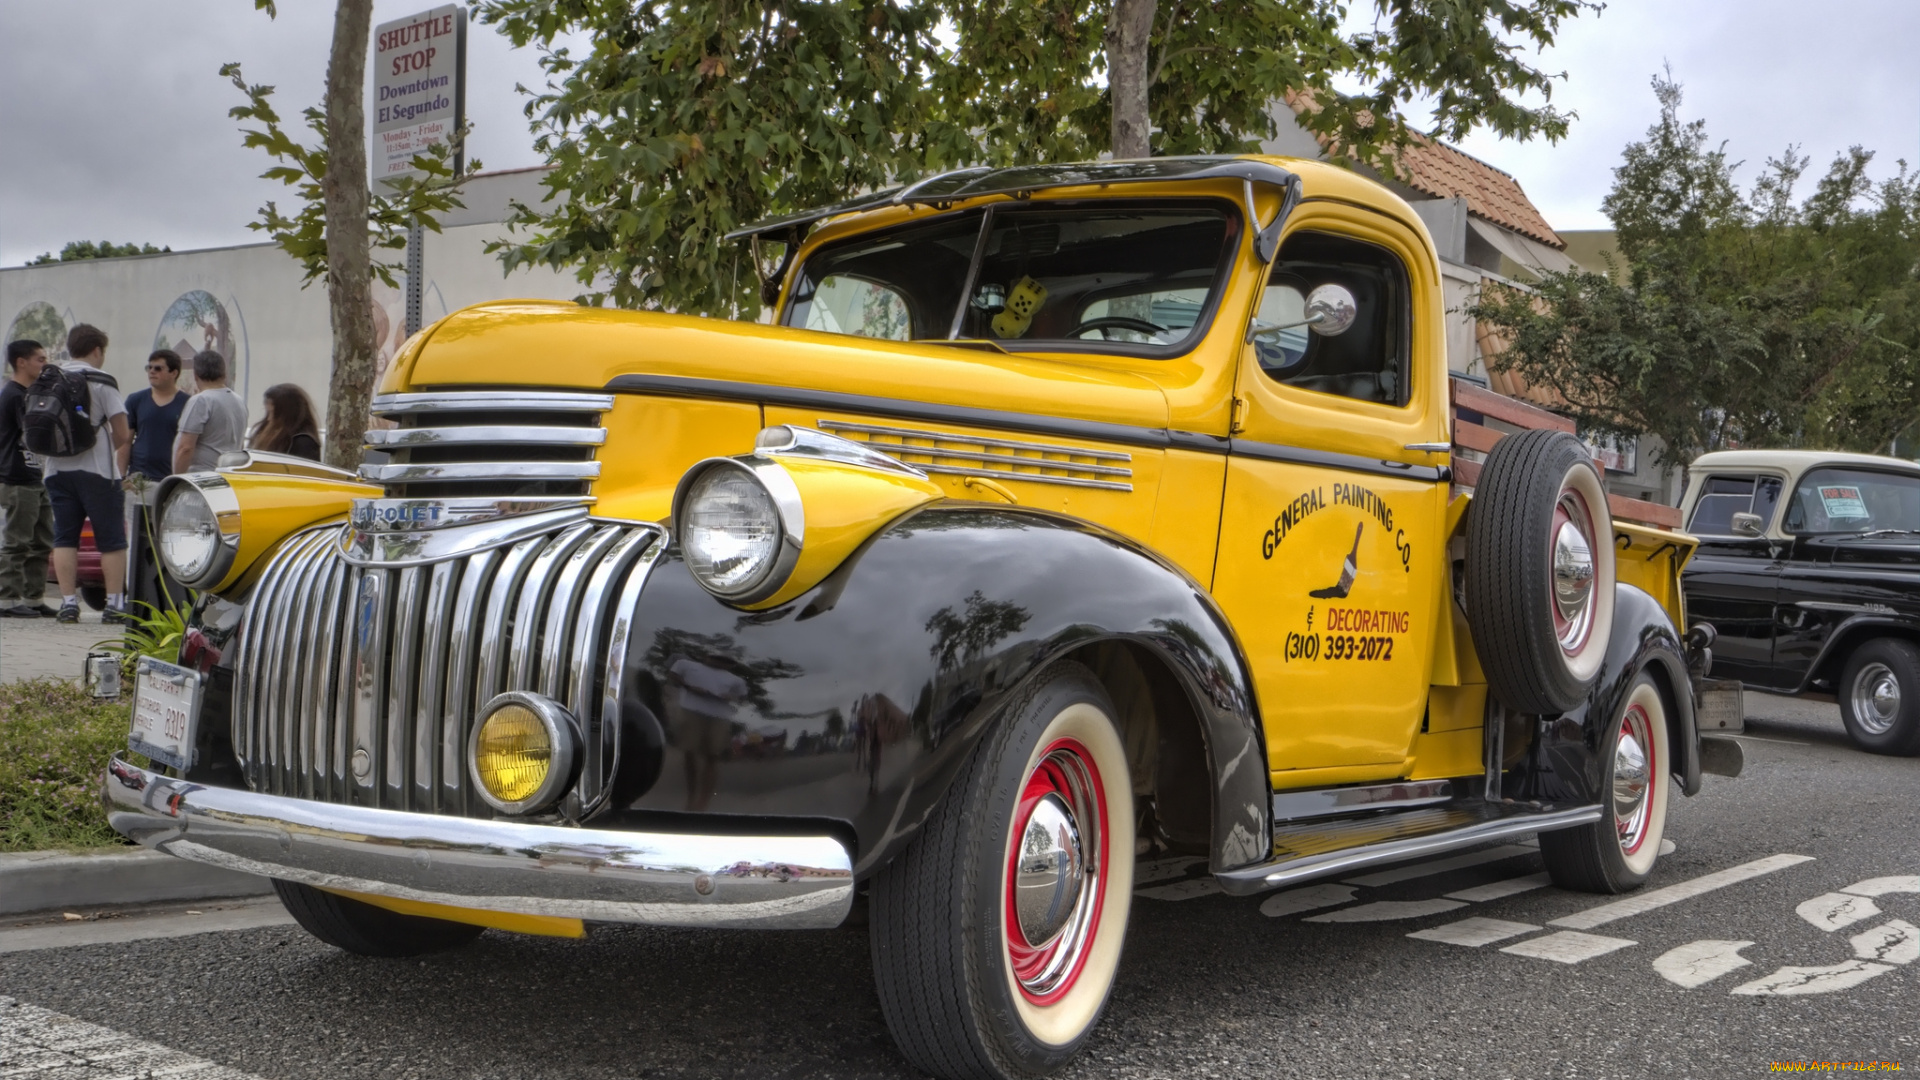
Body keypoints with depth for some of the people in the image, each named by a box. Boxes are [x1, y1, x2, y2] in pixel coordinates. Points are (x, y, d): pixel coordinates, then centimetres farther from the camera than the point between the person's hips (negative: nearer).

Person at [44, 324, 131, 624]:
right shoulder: (102, 382, -6)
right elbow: (122, 435, -8)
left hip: (58, 470, 5)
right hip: (97, 470, -5)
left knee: (64, 538, 8)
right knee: (111, 540, 1)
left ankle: (68, 602, 2)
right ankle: (115, 604, -2)